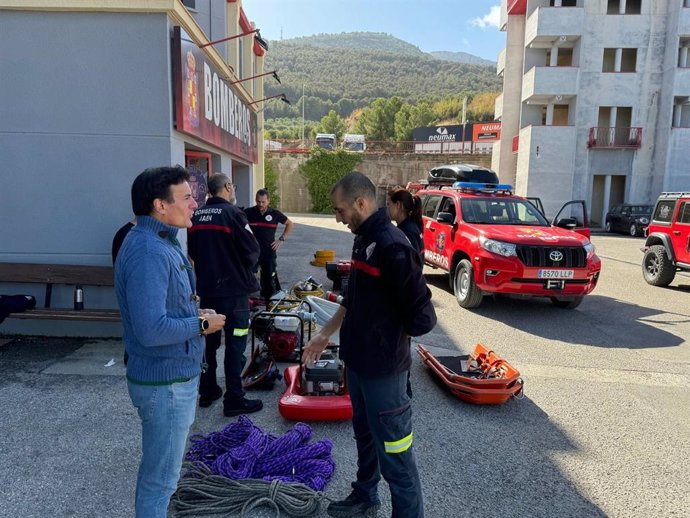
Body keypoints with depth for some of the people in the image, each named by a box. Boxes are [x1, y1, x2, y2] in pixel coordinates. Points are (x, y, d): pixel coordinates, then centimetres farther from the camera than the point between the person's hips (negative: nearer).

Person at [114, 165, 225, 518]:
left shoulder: (160, 241, 8)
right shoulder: (148, 251, -25)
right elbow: (151, 330, -31)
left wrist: (193, 312, 2)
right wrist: (202, 324, -17)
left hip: (173, 374, 10)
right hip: (166, 382, -10)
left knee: (158, 469, 27)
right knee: (160, 478, 9)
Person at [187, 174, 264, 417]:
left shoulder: (196, 216, 6)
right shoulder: (232, 213, -14)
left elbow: (193, 251, 14)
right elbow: (252, 251, -14)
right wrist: (246, 269, 5)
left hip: (205, 288, 7)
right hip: (233, 289, -7)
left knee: (209, 340, 17)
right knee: (235, 344, 1)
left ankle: (207, 391, 29)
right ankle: (234, 399, 6)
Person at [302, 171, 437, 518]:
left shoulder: (392, 246, -24)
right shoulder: (363, 239, 6)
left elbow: (422, 318, -23)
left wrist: (387, 338, -6)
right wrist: (325, 334, 15)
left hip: (383, 368, -10)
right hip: (358, 361, 10)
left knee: (393, 449, 5)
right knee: (365, 435, 26)